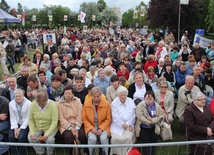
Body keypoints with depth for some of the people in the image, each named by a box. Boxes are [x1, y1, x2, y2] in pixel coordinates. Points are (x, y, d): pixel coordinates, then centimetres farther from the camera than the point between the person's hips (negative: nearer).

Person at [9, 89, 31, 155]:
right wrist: (15, 129, -13)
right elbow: (13, 118, 1)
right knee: (11, 137, -20)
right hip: (15, 124, 4)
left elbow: (28, 118, -11)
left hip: (25, 124, -3)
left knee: (21, 137, -25)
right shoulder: (11, 104, 1)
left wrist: (20, 129, -17)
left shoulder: (28, 104, -12)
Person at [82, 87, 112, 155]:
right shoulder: (86, 103, -4)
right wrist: (91, 128, -11)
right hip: (91, 126, 0)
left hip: (103, 126, 0)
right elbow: (84, 118, 1)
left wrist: (101, 128, -12)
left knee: (104, 138, -26)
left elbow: (108, 119, 0)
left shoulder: (106, 104, -7)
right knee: (92, 139, -27)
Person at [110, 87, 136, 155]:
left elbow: (133, 115, 2)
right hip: (117, 126, -1)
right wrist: (122, 124, -17)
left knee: (128, 138, -24)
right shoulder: (114, 103, -1)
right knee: (116, 138, -23)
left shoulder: (131, 101, 6)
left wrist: (128, 124, -10)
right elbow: (115, 117, -8)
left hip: (128, 125, 1)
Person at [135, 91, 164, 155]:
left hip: (153, 128, 3)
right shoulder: (140, 106, -12)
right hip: (143, 128, -3)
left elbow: (161, 116, -4)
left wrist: (152, 120, -18)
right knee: (146, 143, -10)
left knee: (153, 142, -2)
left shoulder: (157, 106, 0)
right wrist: (150, 122, -17)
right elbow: (140, 117, -21)